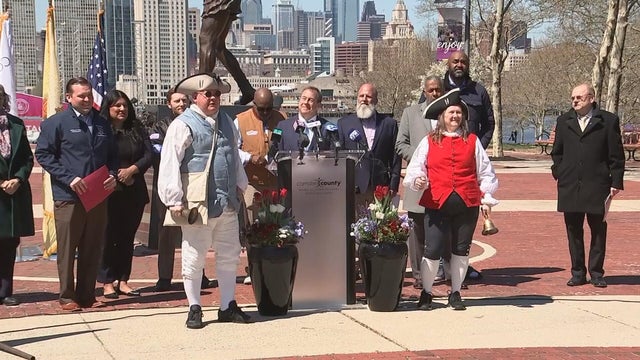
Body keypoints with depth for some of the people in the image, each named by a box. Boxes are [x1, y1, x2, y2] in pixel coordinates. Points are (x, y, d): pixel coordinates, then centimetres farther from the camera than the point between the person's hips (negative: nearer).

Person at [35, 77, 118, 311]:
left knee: (93, 249, 8)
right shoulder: (56, 123, -1)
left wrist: (113, 175, 2)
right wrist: (69, 178, -14)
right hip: (68, 197, -5)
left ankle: (87, 295, 17)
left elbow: (112, 155, 23)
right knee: (67, 249, 2)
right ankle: (67, 297, 11)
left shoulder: (102, 123, 15)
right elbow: (43, 154, -5)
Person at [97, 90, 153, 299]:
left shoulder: (137, 129, 10)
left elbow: (149, 155, 2)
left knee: (127, 237, 8)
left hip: (135, 193, 4)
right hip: (110, 193, -4)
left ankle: (123, 281, 14)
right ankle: (108, 282, 4)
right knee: (109, 237, -2)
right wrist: (117, 177, -10)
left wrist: (131, 170, -12)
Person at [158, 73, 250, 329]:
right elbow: (169, 163, -13)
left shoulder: (226, 122, 14)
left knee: (229, 255, 12)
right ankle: (194, 309, 13)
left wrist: (239, 185, 22)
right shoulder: (183, 125, -9)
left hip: (227, 202, 7)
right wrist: (175, 199, -17)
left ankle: (228, 306, 23)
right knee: (194, 257, 1)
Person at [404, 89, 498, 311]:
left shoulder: (472, 141, 10)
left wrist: (486, 196, 2)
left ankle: (455, 294, 21)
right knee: (433, 249, -6)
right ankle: (426, 294, 11)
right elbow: (415, 169, 6)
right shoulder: (429, 142, 8)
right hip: (437, 203, -2)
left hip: (467, 204, 2)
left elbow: (485, 172, 11)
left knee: (461, 250, 9)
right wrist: (417, 180, -15)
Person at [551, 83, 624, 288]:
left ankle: (596, 273, 13)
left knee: (598, 231, 4)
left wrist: (616, 182, -4)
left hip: (597, 186, -3)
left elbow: (616, 156, 0)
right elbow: (556, 152, 17)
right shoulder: (564, 121, 10)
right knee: (573, 231, 6)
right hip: (569, 187, 3)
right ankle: (578, 273, 15)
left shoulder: (608, 121, 0)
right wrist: (558, 172, 6)